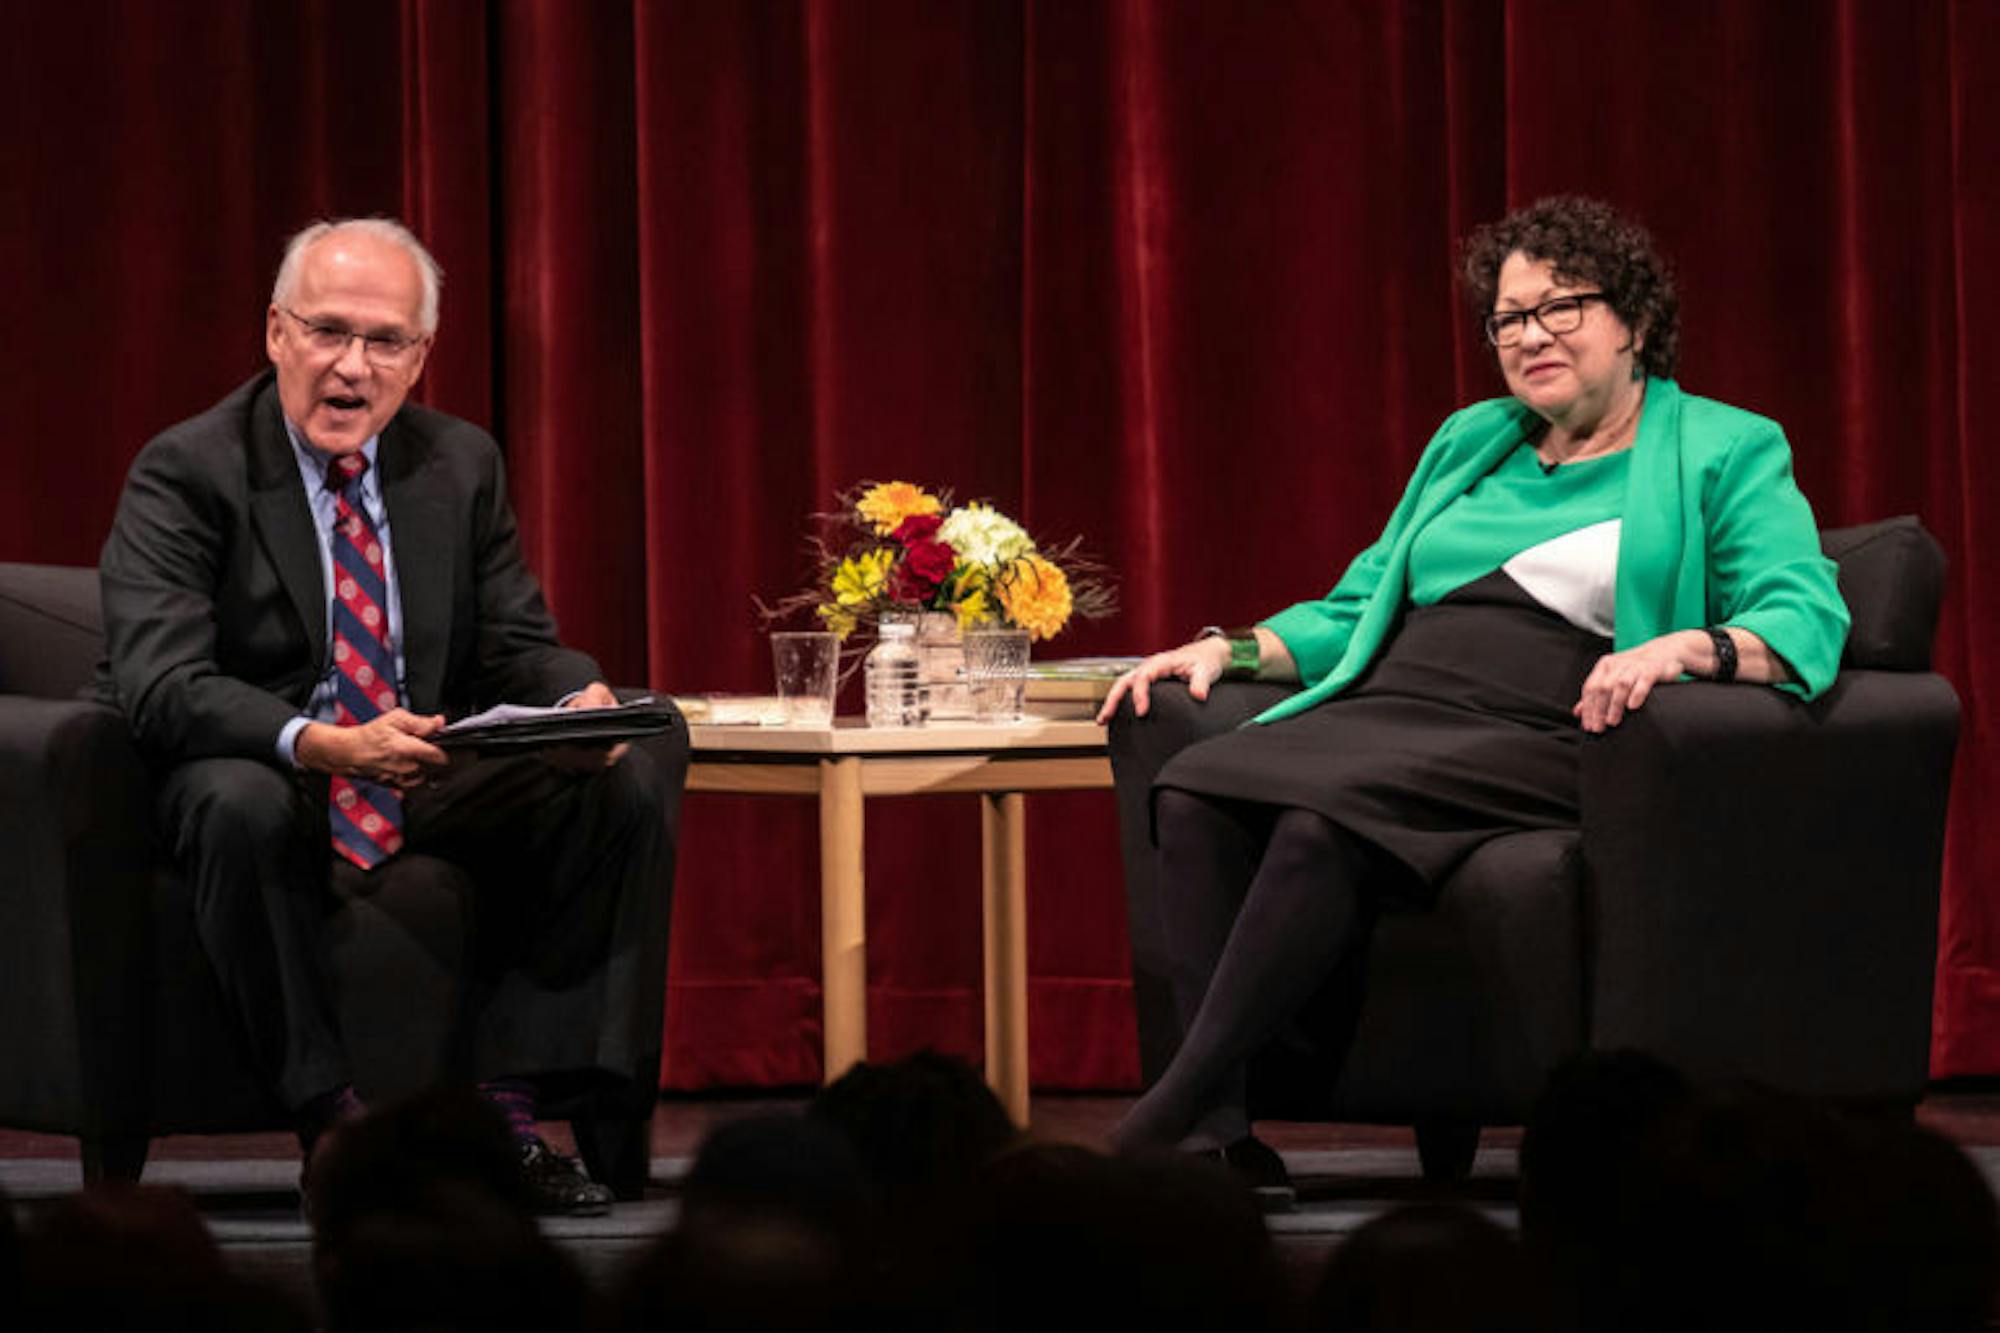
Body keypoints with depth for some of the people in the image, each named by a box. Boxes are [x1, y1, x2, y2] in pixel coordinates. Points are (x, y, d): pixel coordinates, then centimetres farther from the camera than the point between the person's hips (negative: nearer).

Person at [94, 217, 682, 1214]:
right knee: (239, 804, -39)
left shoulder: (461, 465, 6)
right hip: (265, 775, -5)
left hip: (432, 786, 5)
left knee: (628, 785, -17)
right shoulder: (185, 474, -11)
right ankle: (328, 1116, -29)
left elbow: (519, 646, 6)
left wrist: (579, 700, -20)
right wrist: (322, 745, -40)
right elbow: (161, 685, -23)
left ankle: (506, 1101, -18)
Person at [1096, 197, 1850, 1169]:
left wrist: (1689, 646, -26)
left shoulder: (1727, 452, 9)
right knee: (1195, 790, -26)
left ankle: (1170, 1117, -33)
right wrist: (1234, 649, 17)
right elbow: (1360, 608, 35)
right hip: (1390, 716, 6)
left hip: (1541, 746, -6)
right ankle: (1218, 1128, -34)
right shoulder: (1469, 442, 28)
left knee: (1326, 815, -35)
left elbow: (1806, 621, -5)